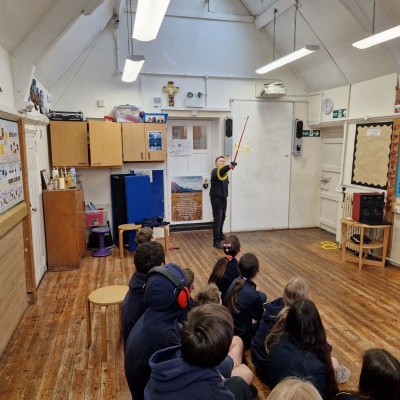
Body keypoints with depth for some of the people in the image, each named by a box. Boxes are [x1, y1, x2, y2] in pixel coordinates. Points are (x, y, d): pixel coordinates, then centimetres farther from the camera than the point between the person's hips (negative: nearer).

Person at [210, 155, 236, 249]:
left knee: (222, 218, 20)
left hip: (223, 197, 9)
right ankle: (216, 241, -7)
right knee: (217, 219, -11)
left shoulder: (225, 173, 14)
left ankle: (220, 234, 40)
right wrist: (229, 166, -56)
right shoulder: (215, 171, -14)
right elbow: (221, 171, -40)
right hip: (216, 198, -8)